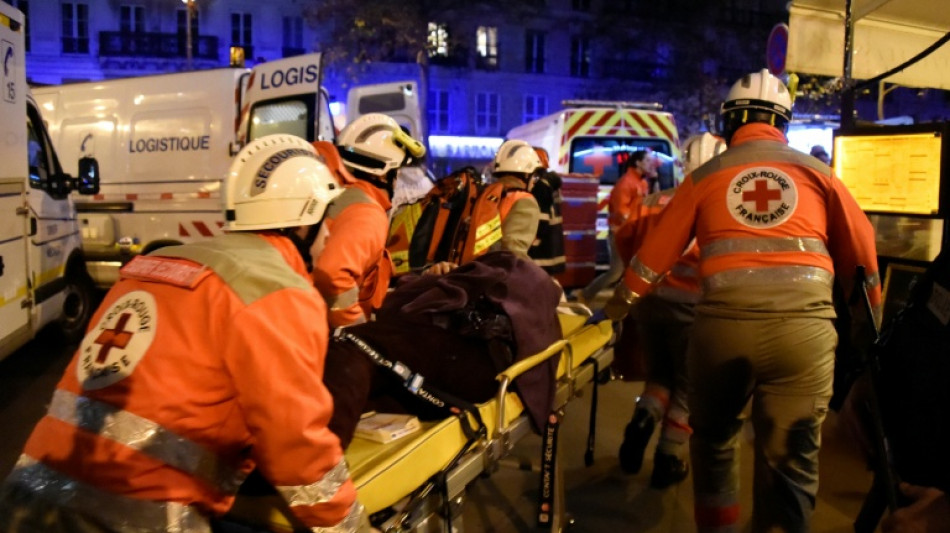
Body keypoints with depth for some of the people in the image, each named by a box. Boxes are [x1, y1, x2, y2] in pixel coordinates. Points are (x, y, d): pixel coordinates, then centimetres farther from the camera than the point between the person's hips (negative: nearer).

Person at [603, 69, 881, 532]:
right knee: (790, 459, 9)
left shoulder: (706, 176, 10)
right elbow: (860, 251, 13)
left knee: (713, 440, 21)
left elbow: (655, 252, 14)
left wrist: (617, 304, 28)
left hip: (724, 324, 0)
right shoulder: (816, 171, 12)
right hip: (804, 327, 0)